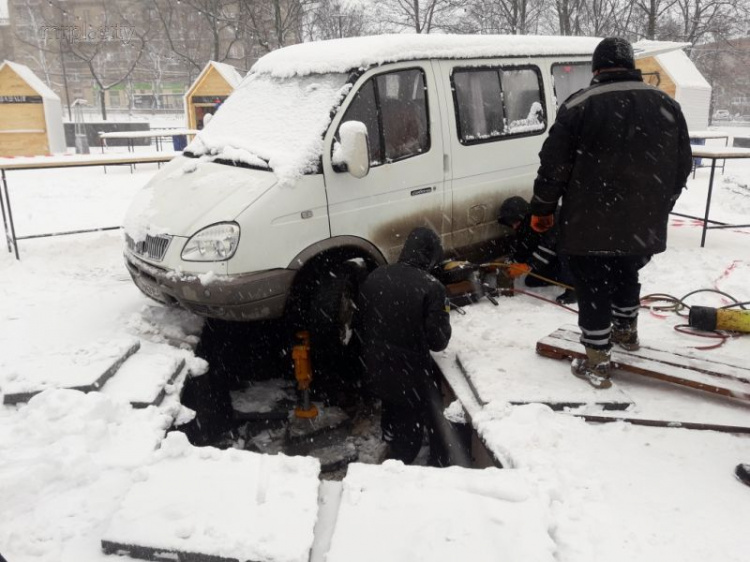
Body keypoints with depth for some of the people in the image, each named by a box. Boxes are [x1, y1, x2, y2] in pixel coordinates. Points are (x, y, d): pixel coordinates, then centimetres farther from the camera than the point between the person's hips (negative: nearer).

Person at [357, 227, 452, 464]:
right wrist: (444, 316, 1)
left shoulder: (375, 276, -6)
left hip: (377, 368, 6)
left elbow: (362, 322, 5)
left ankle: (390, 446, 57)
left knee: (390, 410, 33)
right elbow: (437, 341, -17)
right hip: (410, 374, -6)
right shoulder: (431, 288, -22)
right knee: (410, 426, 18)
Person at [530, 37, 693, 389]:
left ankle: (596, 363, 10)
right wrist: (659, 206, 26)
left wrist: (542, 209, 2)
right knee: (626, 277, 27)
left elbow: (554, 165, -10)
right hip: (644, 224, 5)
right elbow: (682, 166, 13)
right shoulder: (667, 105, 6)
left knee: (593, 289, 5)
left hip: (590, 224, -5)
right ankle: (626, 331, 46)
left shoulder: (579, 106, -10)